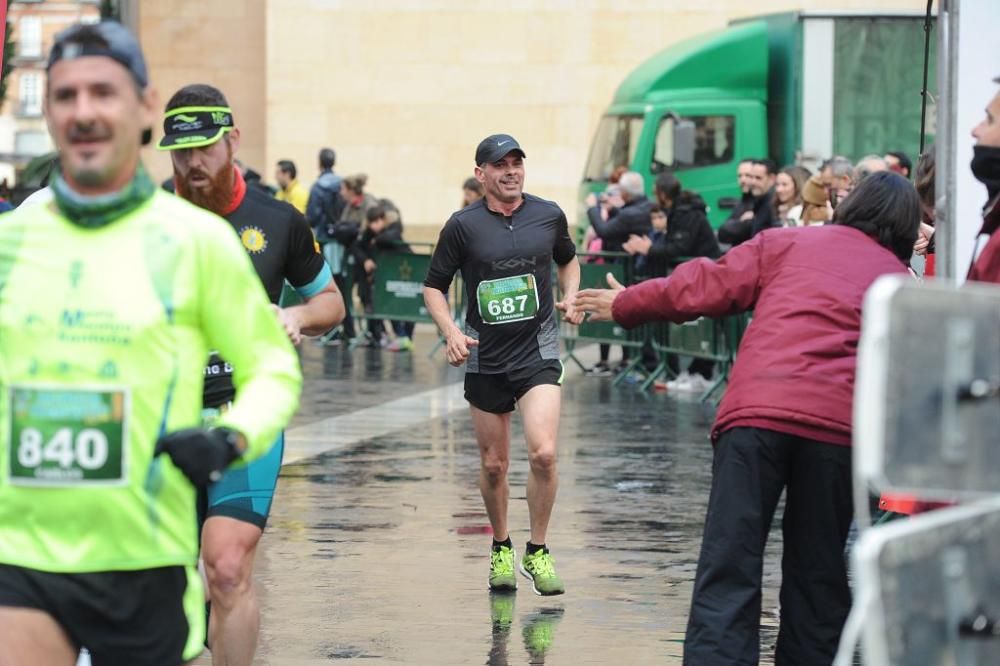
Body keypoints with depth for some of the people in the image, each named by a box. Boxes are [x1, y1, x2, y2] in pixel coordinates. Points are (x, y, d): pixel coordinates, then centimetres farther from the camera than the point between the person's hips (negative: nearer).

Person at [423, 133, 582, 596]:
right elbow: (434, 286, 4)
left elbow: (568, 260, 23)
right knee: (493, 465, 8)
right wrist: (451, 331, -12)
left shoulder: (549, 215, 2)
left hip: (538, 353, 0)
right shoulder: (463, 225, -4)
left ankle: (537, 552, 0)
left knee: (543, 453, -18)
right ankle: (501, 549, 32)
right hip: (485, 358, 0)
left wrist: (570, 298, 5)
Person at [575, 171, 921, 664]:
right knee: (816, 570, 14)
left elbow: (708, 286, 16)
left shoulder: (787, 242, 18)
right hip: (838, 425, 1)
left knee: (729, 566, -4)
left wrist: (625, 305, 28)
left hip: (757, 412, -1)